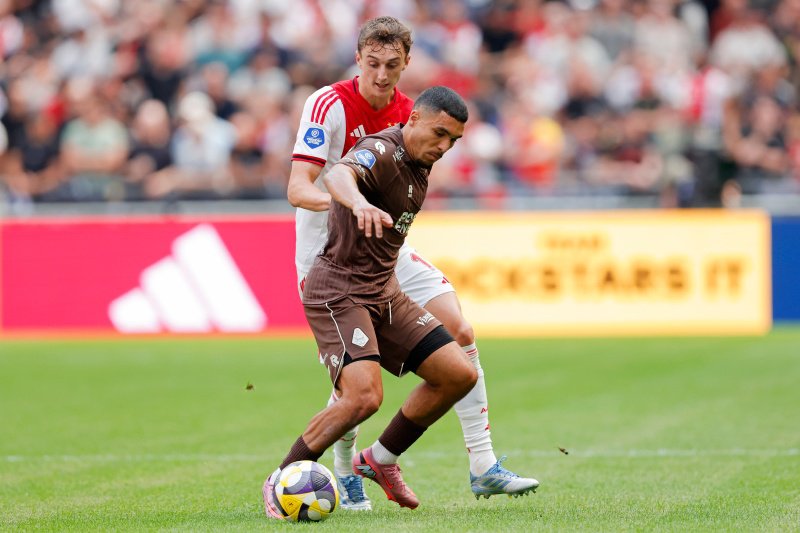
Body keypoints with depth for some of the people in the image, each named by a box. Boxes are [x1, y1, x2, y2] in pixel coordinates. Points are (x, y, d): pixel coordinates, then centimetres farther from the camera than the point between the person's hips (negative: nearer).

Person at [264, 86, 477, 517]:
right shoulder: (381, 151, -20)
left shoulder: (418, 162, 8)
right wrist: (359, 203, -63)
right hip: (338, 291, -9)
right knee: (364, 396, -25)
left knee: (459, 375, 2)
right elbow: (337, 175, -44)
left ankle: (380, 460, 18)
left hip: (384, 291, 9)